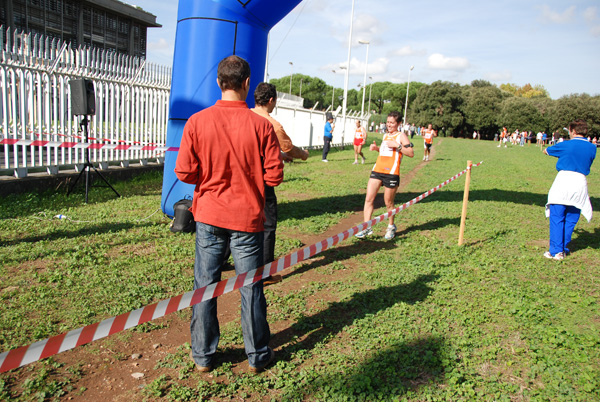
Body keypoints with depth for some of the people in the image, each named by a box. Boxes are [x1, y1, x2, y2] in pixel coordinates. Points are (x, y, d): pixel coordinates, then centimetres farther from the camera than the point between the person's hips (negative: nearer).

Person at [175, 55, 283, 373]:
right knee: (251, 287, 10)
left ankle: (203, 356, 26)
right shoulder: (261, 125, -10)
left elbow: (185, 173, -6)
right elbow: (274, 176, -9)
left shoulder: (197, 121, -6)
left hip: (209, 216, 1)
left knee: (205, 285, 13)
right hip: (247, 218, -1)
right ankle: (257, 356, 24)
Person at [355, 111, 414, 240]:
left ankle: (391, 227, 26)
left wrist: (397, 145, -17)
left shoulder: (401, 136, 0)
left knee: (388, 203, 4)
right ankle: (366, 227, 1)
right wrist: (376, 148, 18)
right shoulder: (385, 135, 21)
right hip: (377, 170, 6)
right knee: (369, 199, -3)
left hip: (391, 173, -6)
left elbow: (411, 153, -8)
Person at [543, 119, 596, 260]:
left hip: (564, 179, -4)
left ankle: (556, 251, -2)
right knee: (571, 219, 13)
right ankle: (563, 248, 19)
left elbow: (546, 151, 12)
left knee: (557, 218, 1)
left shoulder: (565, 145, -3)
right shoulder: (592, 148, 8)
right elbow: (587, 164, 21)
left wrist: (560, 153, 32)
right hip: (580, 182, 4)